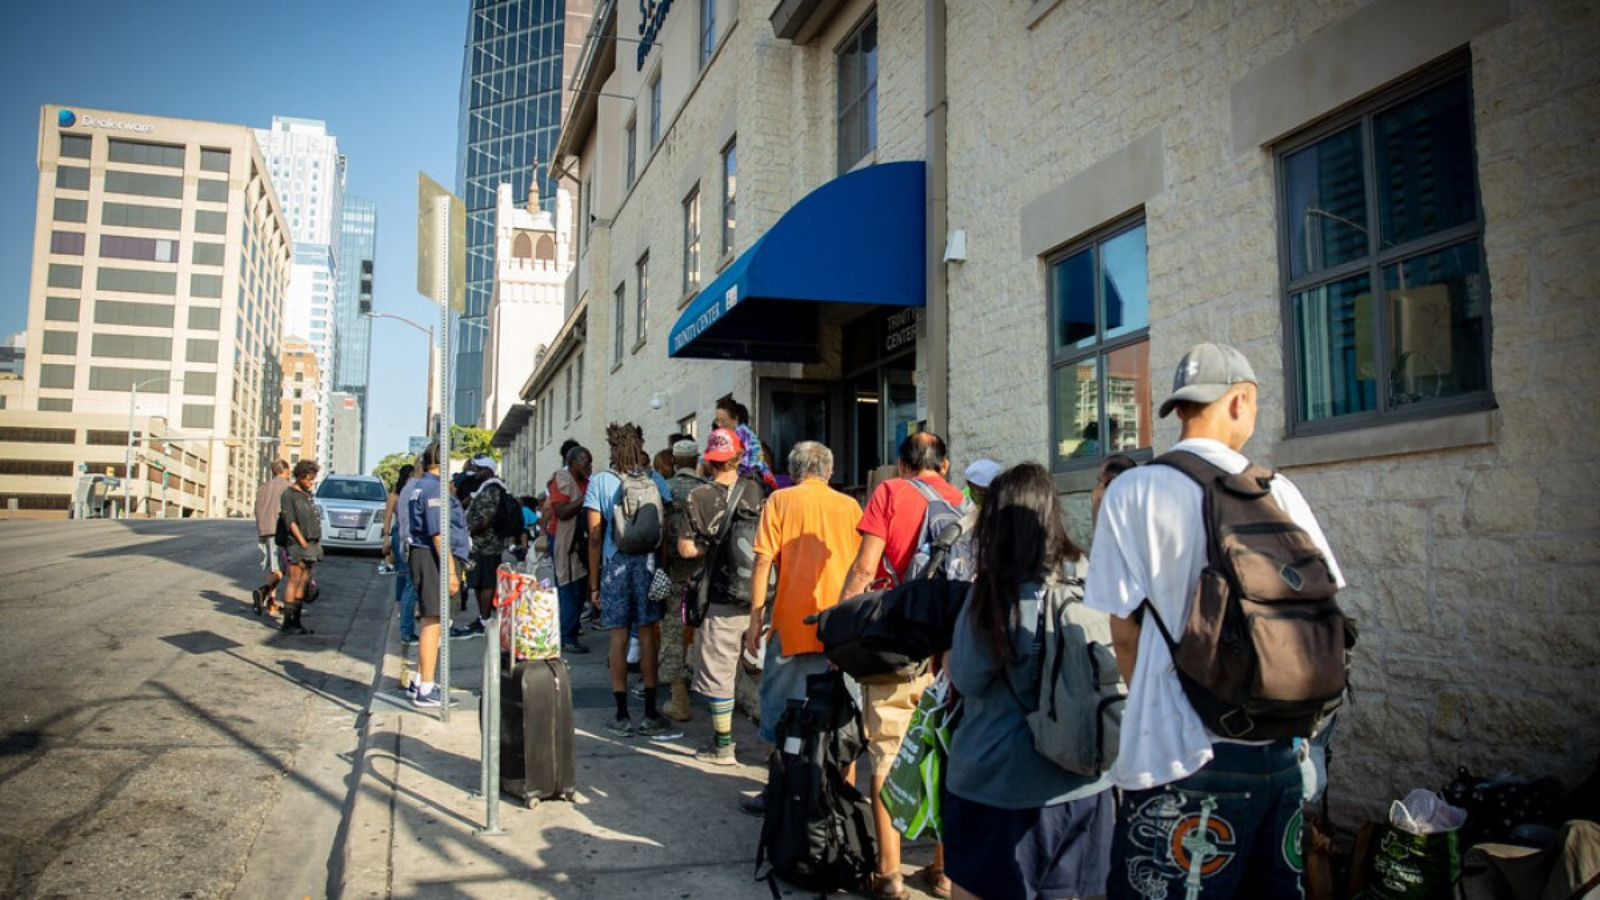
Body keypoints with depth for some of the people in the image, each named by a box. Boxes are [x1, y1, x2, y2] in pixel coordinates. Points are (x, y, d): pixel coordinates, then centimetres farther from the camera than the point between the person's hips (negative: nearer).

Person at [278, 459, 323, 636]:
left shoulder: (308, 494, 17)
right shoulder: (288, 494, -5)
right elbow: (290, 522, -11)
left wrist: (317, 542, 11)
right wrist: (303, 543, -14)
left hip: (312, 544, 7)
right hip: (297, 544, -7)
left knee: (303, 583, 7)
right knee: (294, 582, -7)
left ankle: (296, 621, 11)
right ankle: (287, 623, -3)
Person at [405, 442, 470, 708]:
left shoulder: (418, 485, 16)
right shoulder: (435, 487, -15)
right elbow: (439, 533, -21)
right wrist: (451, 571, -22)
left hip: (421, 554, 11)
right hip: (435, 557, -11)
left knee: (429, 621, 19)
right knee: (433, 622, -6)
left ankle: (420, 681, 28)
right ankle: (426, 690, -2)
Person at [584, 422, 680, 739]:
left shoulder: (600, 482, -1)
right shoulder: (655, 481, 2)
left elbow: (595, 537, -1)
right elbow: (665, 529, 0)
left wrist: (594, 582, 4)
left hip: (615, 564, -1)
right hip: (649, 562, 1)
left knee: (618, 637, 5)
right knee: (648, 635, 4)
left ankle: (622, 717, 9)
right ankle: (650, 716, 6)